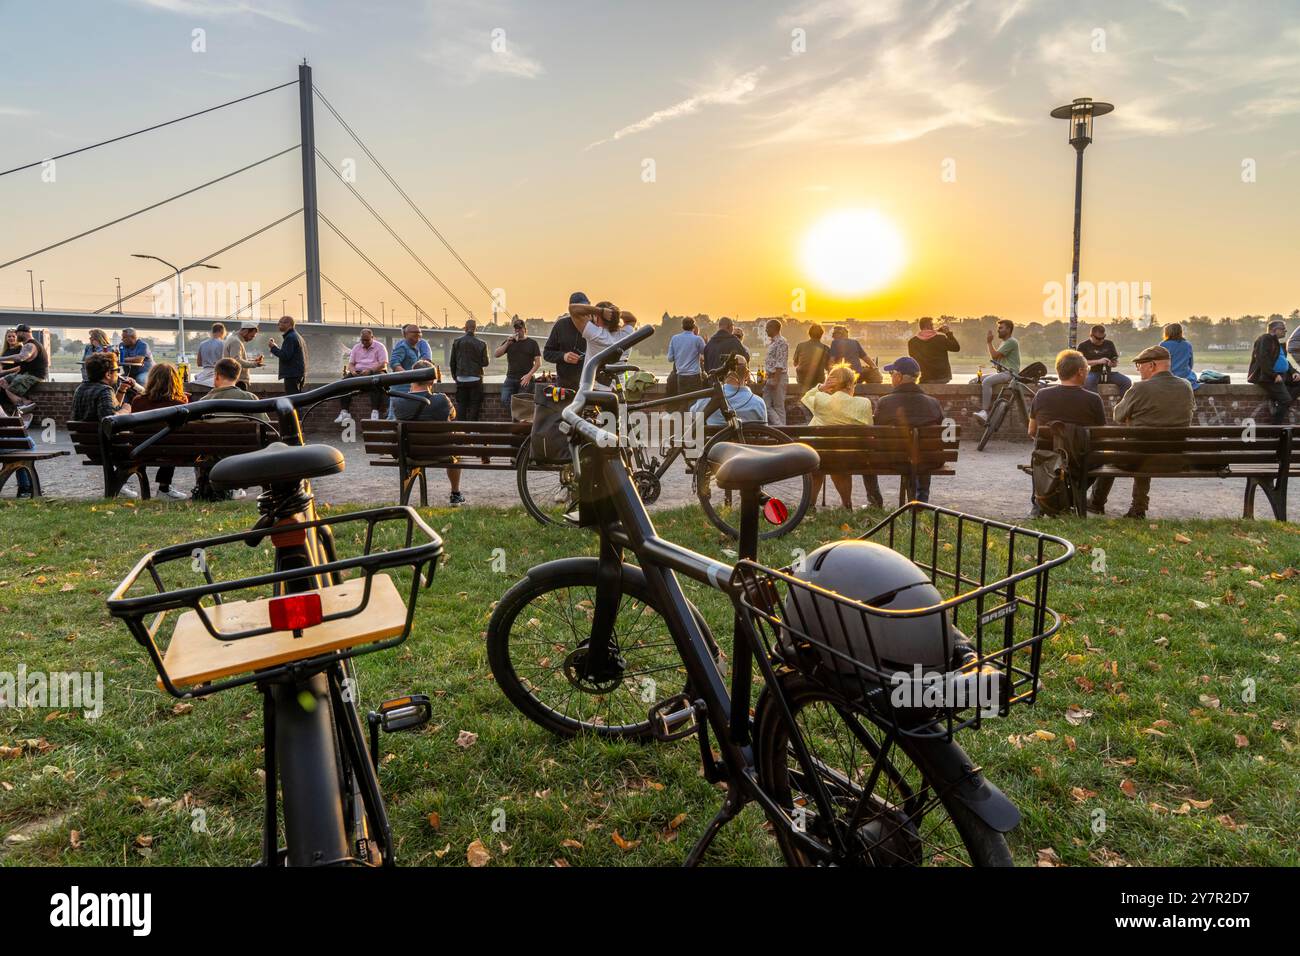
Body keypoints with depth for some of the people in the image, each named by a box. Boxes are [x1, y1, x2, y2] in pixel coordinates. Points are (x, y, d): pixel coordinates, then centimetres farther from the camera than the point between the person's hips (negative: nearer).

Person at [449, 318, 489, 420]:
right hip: (475, 378, -2)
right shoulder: (481, 343, -5)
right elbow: (485, 363, -2)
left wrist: (454, 376, 15)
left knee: (461, 404, 9)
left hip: (461, 379, 2)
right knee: (474, 405, 3)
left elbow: (452, 362, 3)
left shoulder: (457, 342, 0)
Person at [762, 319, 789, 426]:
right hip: (770, 378, 10)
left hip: (778, 377, -10)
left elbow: (780, 363, -19)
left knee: (778, 406, -4)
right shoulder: (771, 342, 17)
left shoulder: (781, 342, -13)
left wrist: (775, 380, -23)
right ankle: (779, 425, 8)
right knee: (766, 405, 6)